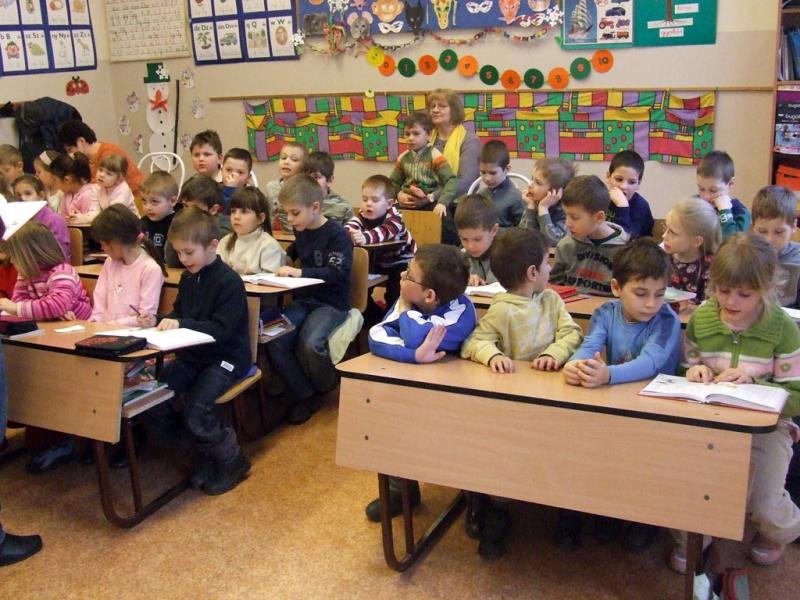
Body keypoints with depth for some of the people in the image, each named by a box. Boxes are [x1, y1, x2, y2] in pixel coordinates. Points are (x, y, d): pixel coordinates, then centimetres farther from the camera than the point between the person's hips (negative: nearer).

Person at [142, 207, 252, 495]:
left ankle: (231, 460, 3)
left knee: (194, 411, -25)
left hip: (226, 358, -8)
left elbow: (222, 329, -23)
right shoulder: (188, 278, 11)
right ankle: (202, 451, 9)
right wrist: (158, 320, -3)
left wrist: (182, 324, -30)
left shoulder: (228, 282, -16)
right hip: (192, 355, 8)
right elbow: (178, 315, 17)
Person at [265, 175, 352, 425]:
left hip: (331, 304, -7)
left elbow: (336, 273, -22)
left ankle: (327, 390, 1)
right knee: (274, 341, -18)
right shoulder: (301, 233, 13)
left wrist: (299, 272, -27)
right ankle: (302, 395, -1)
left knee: (310, 343, -31)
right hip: (302, 301, 7)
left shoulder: (337, 234, -10)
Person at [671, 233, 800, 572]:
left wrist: (752, 381, -25)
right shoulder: (700, 318, -2)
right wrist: (693, 374, -13)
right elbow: (685, 372, 11)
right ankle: (690, 537, 16)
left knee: (764, 508, -15)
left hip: (764, 426, -2)